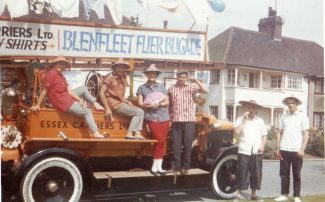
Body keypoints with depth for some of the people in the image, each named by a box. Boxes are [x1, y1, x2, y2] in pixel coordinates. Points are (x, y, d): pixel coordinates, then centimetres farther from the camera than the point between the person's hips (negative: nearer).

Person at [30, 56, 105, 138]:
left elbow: (68, 90, 4)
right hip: (62, 103, -10)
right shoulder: (51, 73, -17)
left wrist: (79, 100, -7)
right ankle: (95, 133, -12)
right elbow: (45, 90, -17)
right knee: (87, 112, -10)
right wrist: (37, 105, -14)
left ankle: (95, 104, 19)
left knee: (83, 88, 19)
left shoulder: (60, 75, 11)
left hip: (67, 97, 10)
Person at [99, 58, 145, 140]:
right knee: (139, 112, -14)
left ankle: (137, 133, -16)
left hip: (120, 103, 8)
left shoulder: (123, 80, 17)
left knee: (141, 111, -3)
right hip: (114, 104, -8)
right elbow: (101, 93, -12)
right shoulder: (110, 77, -5)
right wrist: (107, 109, -18)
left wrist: (128, 102, -1)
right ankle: (130, 133, -15)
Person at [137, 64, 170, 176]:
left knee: (163, 141, 1)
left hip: (164, 117, 3)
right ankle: (154, 166, 0)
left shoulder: (161, 87, 12)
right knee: (160, 140, -12)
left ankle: (159, 167, 8)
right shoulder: (142, 88, 7)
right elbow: (140, 103, 0)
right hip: (152, 117, -3)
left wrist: (159, 104, -11)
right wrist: (150, 105, -17)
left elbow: (167, 102, 8)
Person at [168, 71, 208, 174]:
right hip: (176, 120, 1)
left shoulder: (192, 86, 2)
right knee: (175, 144, 3)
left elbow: (206, 91, -7)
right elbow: (169, 104, 14)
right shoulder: (171, 89, 8)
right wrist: (170, 116, 8)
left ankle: (185, 166, 12)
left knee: (187, 144, 3)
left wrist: (196, 81, -14)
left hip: (189, 120, -1)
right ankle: (175, 166, 11)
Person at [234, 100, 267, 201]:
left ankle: (253, 194, 19)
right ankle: (239, 193, 10)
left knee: (256, 174, 7)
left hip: (257, 152, 3)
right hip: (244, 151, -3)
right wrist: (245, 119, -13)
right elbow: (237, 131, -15)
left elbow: (264, 135, 12)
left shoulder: (260, 120, 10)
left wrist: (262, 146, -4)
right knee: (243, 173, -2)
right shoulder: (241, 119, 0)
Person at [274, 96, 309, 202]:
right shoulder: (284, 117, 9)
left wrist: (302, 149, -11)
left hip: (296, 151, -3)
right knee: (284, 174, 8)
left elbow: (306, 135, -2)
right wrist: (278, 148, 5)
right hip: (284, 150, 3)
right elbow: (280, 133, 11)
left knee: (296, 175, 6)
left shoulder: (302, 117, 0)